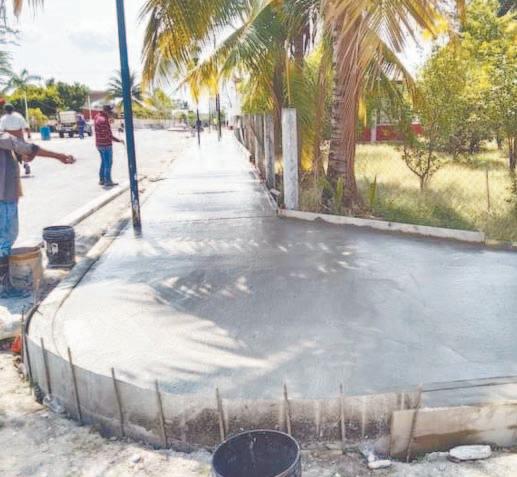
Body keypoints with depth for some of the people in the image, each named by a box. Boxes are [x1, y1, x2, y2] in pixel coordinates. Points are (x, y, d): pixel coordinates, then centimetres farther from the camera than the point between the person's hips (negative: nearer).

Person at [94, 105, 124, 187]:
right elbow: (109, 135, -23)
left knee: (104, 162, 18)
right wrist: (119, 140, -17)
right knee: (108, 163, -1)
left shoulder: (98, 117, 6)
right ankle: (108, 181, 3)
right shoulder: (104, 120, -21)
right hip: (106, 144, -9)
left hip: (99, 144, 9)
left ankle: (102, 180, 23)